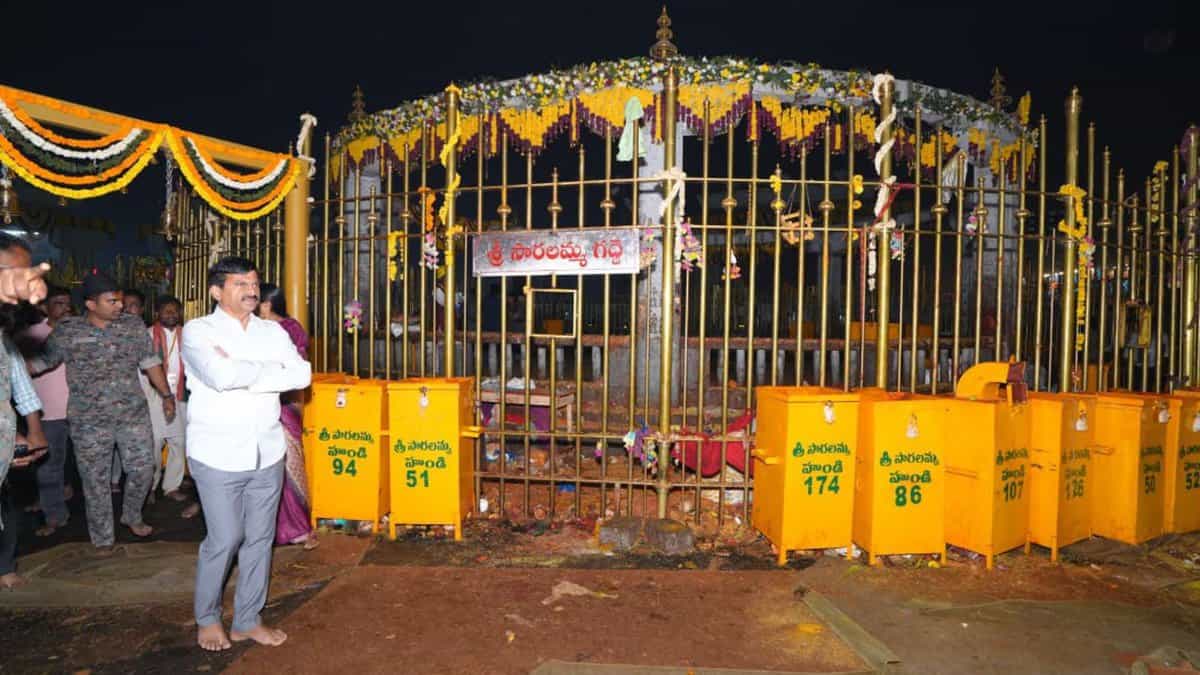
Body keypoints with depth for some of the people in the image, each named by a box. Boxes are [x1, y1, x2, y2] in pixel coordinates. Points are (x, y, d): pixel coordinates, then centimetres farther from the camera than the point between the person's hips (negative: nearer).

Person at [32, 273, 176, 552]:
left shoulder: (133, 325, 0)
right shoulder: (66, 331, -5)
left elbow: (150, 361, 5)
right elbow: (41, 361, 5)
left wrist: (166, 395, 6)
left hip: (134, 414, 2)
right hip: (89, 421, -1)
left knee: (143, 468, 6)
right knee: (96, 480, 8)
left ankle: (132, 516, 34)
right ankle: (102, 538, 24)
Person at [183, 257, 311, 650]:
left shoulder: (273, 332, 8)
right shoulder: (198, 331, -5)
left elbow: (302, 375, -8)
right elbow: (221, 375, -24)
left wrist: (241, 373, -14)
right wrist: (270, 368, -9)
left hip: (267, 453, 4)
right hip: (219, 454, -4)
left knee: (260, 538, 11)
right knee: (224, 539, 2)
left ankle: (248, 619, 27)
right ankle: (207, 619, 27)